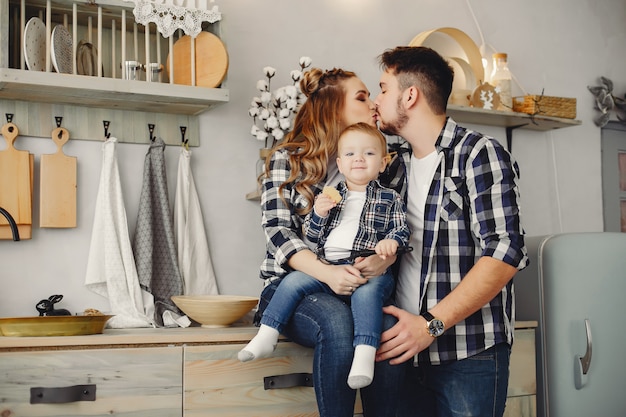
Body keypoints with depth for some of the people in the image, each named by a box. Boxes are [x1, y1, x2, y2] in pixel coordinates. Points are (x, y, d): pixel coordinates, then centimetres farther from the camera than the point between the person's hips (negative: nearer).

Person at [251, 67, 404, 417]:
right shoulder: (287, 159, 6)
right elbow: (278, 230, -5)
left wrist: (384, 259, -15)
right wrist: (327, 273, -23)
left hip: (360, 284, 3)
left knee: (387, 329, -31)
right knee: (336, 321, -36)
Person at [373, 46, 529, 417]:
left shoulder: (480, 154, -7)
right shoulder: (397, 165, 14)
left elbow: (505, 253, -16)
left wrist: (432, 324, -20)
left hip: (469, 355, -6)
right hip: (407, 348, 6)